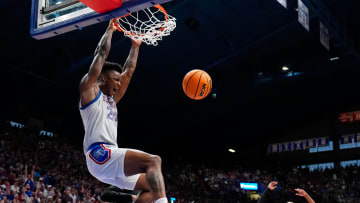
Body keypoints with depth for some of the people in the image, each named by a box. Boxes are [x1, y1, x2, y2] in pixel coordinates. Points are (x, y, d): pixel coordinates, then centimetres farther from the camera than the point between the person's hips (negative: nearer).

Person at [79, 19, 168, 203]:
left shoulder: (111, 99, 29)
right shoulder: (89, 89, 7)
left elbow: (128, 72, 36)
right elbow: (102, 53, 2)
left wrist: (135, 46, 41)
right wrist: (110, 29, 13)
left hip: (110, 160, 10)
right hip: (99, 154, -10)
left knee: (153, 187, 8)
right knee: (154, 161, -27)